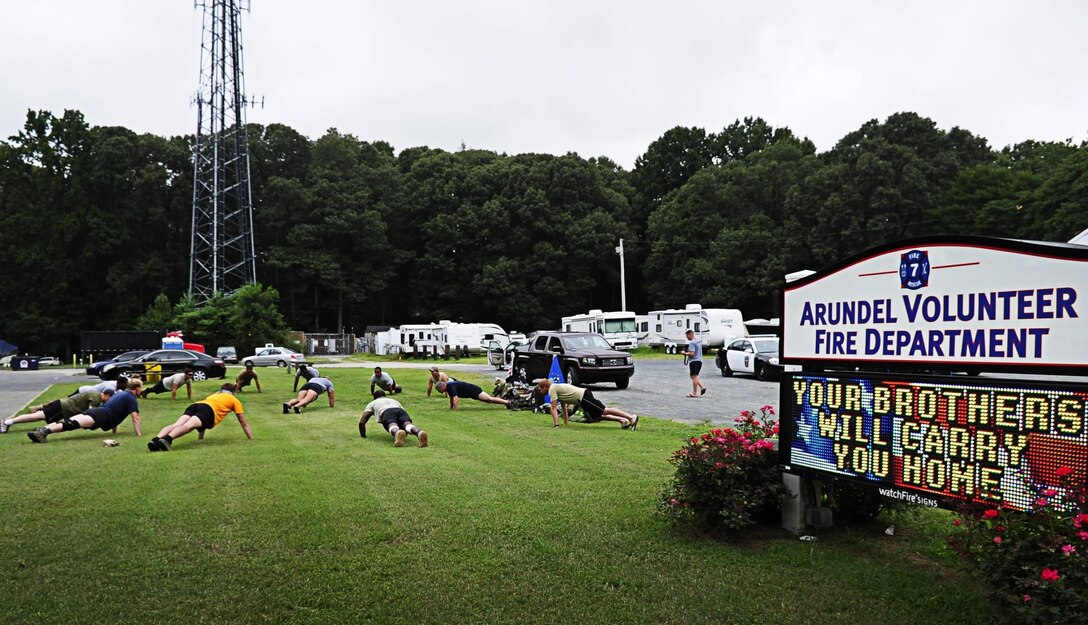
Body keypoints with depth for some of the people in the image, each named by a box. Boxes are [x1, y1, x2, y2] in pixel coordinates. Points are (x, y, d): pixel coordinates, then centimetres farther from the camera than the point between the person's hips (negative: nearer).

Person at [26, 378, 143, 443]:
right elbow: (135, 417, -3)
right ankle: (44, 432, -42)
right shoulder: (131, 398, 5)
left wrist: (114, 429, 47)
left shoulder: (120, 393, 32)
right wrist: (139, 433, -1)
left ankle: (41, 430, -28)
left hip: (97, 410, 8)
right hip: (103, 416, -8)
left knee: (70, 421, -10)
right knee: (73, 424, -24)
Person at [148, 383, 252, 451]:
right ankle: (167, 439, -56)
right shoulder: (234, 400, 32)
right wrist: (251, 438, 38)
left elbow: (203, 418, 53)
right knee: (188, 426, -29)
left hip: (195, 405, 5)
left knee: (176, 425, -18)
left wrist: (200, 437, 59)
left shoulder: (213, 395, 46)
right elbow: (243, 422, 31)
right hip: (208, 410, -5)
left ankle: (156, 440, -45)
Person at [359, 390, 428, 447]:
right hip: (400, 411, 2)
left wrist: (363, 436, 39)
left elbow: (362, 422, 27)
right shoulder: (394, 400, 47)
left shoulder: (372, 404, 39)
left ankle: (398, 433, -69)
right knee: (408, 425, -26)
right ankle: (420, 433, -61)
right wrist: (406, 432, 57)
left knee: (393, 428, -32)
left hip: (386, 413, -2)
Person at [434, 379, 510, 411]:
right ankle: (505, 402, 23)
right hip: (471, 392, 9)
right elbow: (451, 398, 19)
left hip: (473, 390, -9)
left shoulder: (450, 387, -26)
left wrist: (454, 410, -31)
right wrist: (450, 408, 19)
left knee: (489, 399, -10)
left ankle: (507, 402, -7)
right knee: (488, 400, 14)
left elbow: (455, 399, -33)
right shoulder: (448, 386, 4)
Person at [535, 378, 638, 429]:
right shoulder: (557, 388, 28)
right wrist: (566, 423, 33)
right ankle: (623, 420, -2)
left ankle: (631, 417, -22)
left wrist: (556, 425, -4)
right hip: (584, 394, 9)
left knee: (604, 411, -15)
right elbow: (564, 408, 33)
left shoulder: (552, 390, -1)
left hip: (582, 397, -9)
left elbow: (554, 408, -6)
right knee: (598, 416, 8)